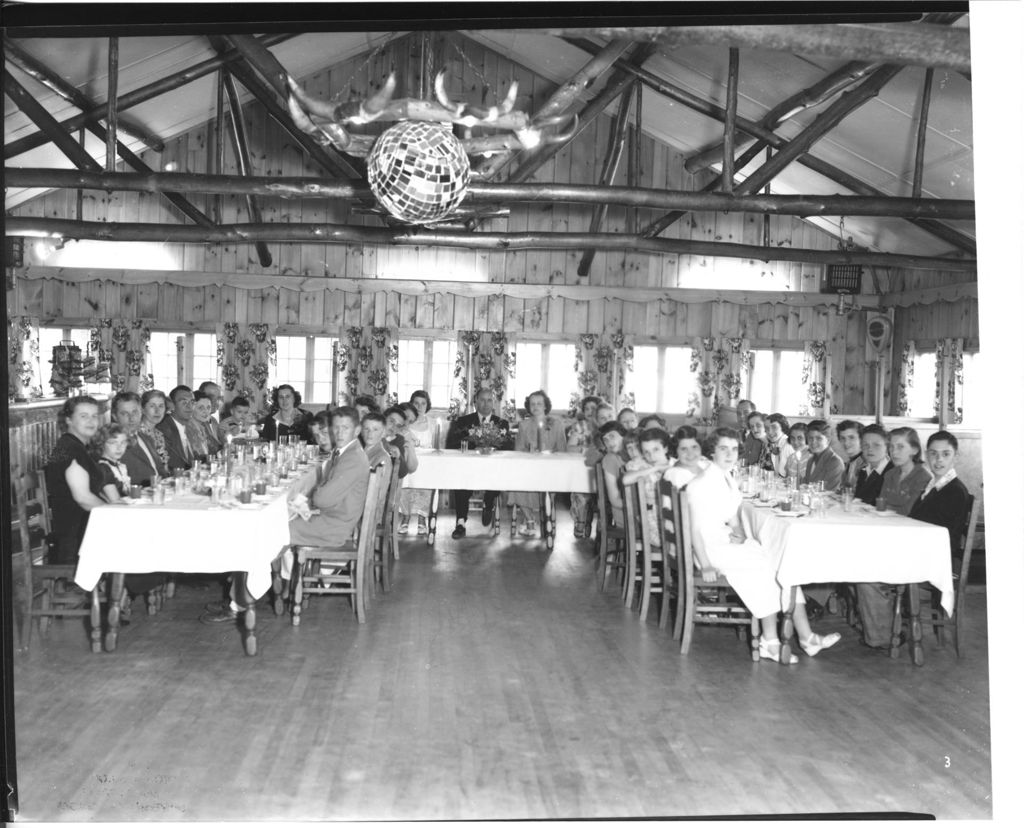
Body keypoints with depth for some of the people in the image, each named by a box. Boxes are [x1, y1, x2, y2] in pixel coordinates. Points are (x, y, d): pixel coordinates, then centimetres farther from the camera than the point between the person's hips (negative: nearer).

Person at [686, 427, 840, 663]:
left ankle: (806, 636, -14)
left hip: (730, 542, 7)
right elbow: (695, 528, -13)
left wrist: (740, 534, -4)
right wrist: (705, 565, -19)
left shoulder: (728, 480, 14)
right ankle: (769, 642, -17)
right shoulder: (701, 483, -11)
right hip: (713, 547, -7)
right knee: (765, 566, -24)